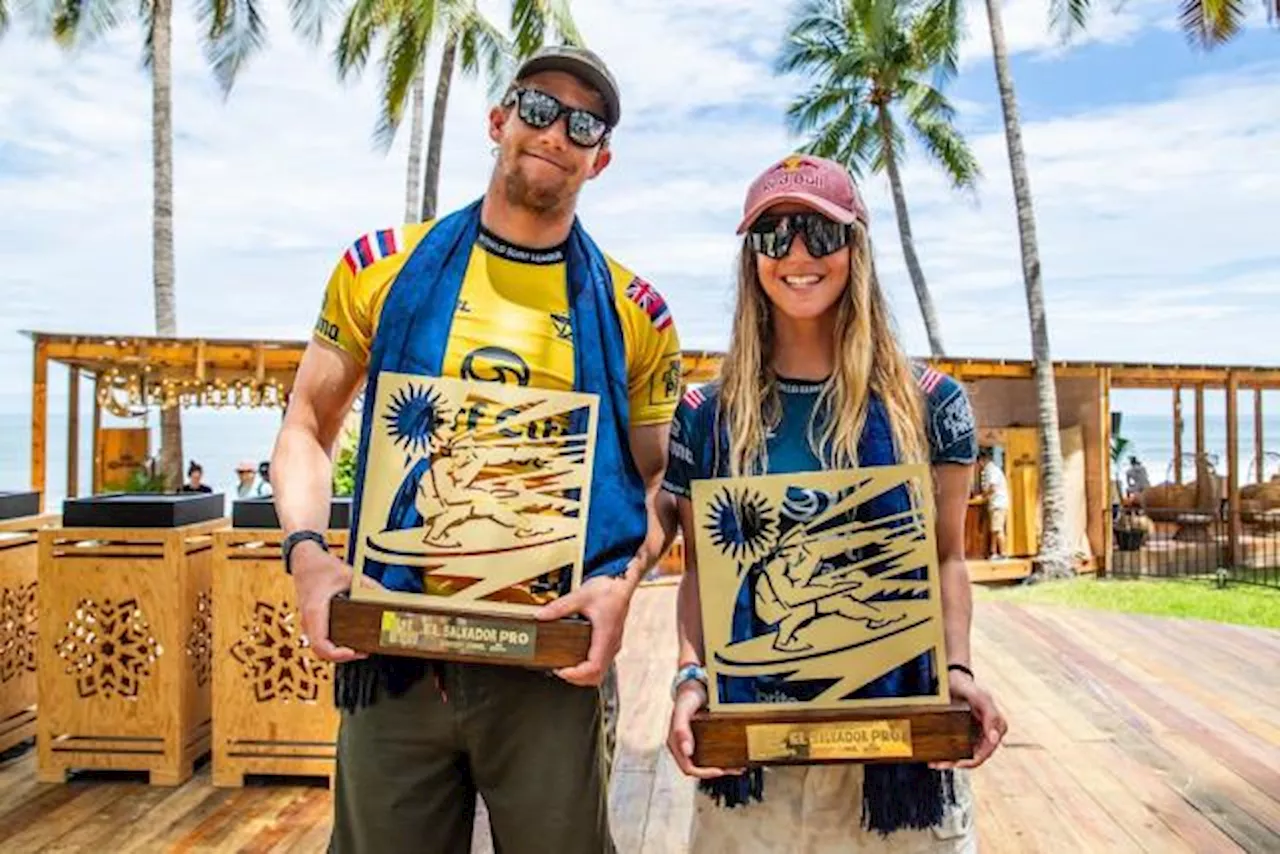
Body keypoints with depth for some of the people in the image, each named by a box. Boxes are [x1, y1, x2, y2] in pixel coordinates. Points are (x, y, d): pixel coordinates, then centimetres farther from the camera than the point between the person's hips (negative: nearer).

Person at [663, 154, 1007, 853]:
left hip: (897, 742, 0)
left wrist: (957, 669, -11)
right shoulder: (707, 416, 2)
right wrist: (691, 677, -11)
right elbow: (697, 569, 4)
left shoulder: (929, 404, 0)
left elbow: (947, 558, 4)